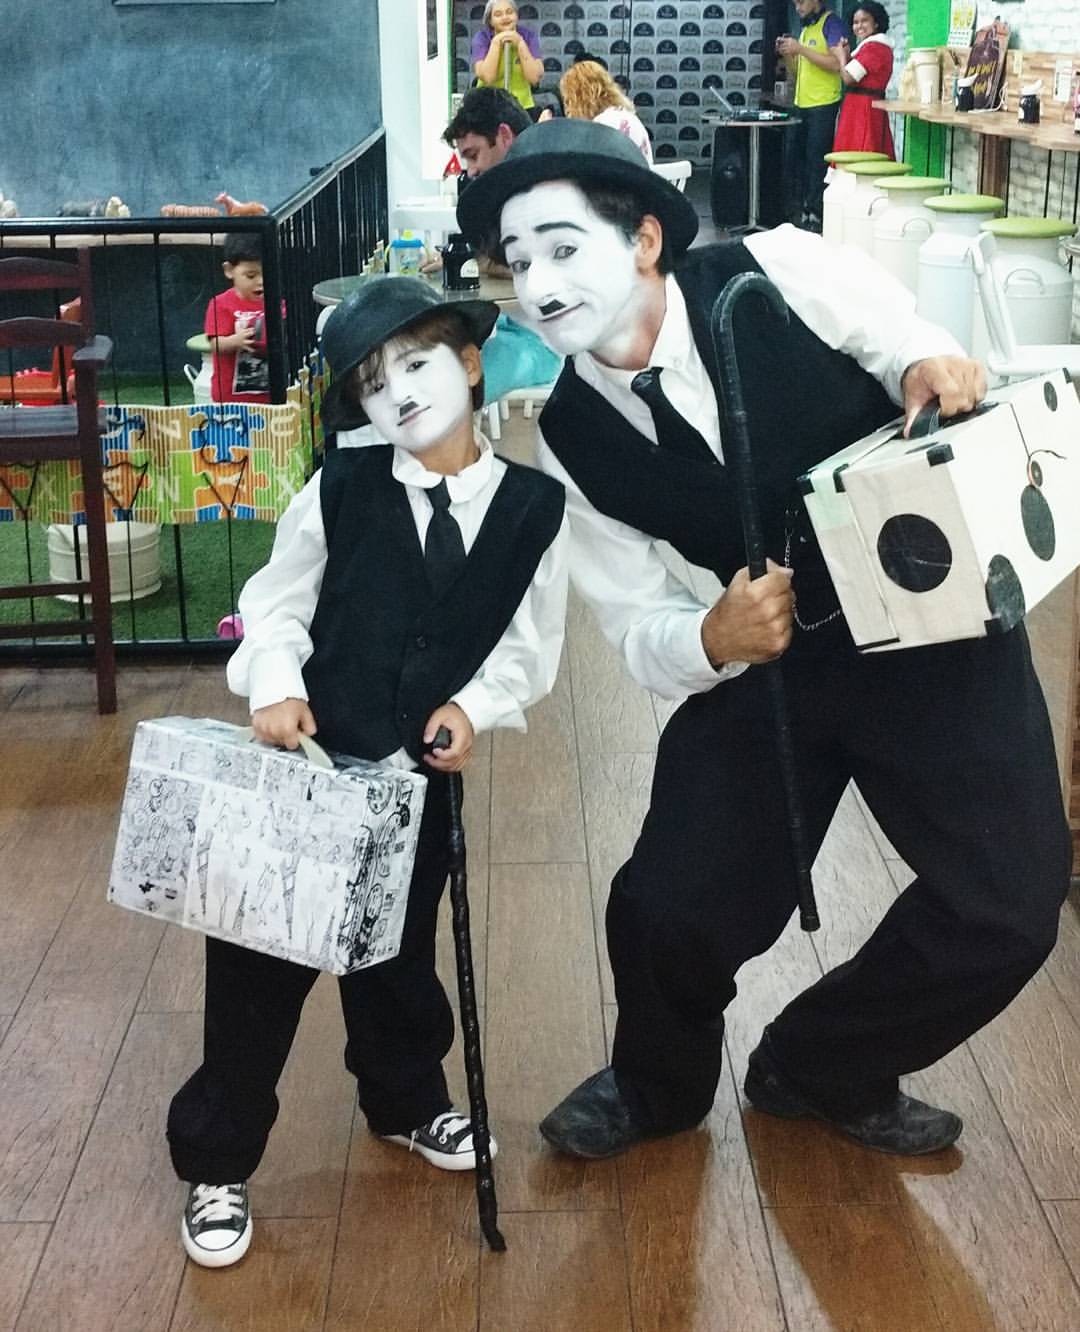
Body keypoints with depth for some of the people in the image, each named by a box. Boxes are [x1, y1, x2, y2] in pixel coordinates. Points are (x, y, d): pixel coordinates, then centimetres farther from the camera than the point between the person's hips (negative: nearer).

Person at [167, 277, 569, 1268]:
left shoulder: (535, 506, -4)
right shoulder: (339, 492, -6)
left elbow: (531, 643, 2)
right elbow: (276, 604, 2)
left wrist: (476, 704, -14)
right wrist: (276, 686, -15)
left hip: (420, 774, 1)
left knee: (400, 953, 19)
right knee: (258, 958, 4)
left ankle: (406, 1101, 47)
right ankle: (216, 1163, 21)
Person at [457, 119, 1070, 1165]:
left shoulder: (777, 276, -18)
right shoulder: (565, 443, -11)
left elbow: (901, 339, -1)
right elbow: (639, 632, -5)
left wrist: (927, 367, -25)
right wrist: (714, 640, -28)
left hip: (935, 625, -1)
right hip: (768, 655, 1)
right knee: (669, 911, -9)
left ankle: (821, 1070, 19)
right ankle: (659, 1085, 28)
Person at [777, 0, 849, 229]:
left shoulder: (831, 24, -7)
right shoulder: (806, 28, 18)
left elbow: (835, 64, -19)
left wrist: (800, 49, -17)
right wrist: (787, 54, 3)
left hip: (823, 105, -8)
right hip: (801, 105, 8)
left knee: (816, 161, -6)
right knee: (793, 158, 9)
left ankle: (815, 215, -2)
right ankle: (797, 211, 16)